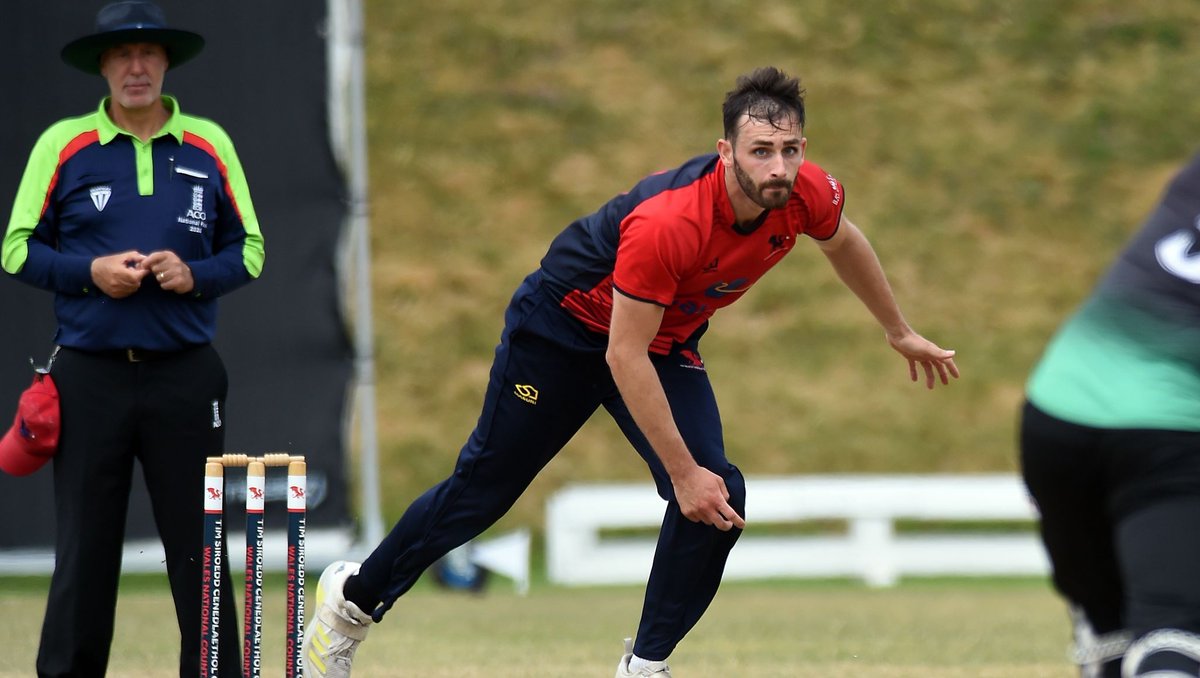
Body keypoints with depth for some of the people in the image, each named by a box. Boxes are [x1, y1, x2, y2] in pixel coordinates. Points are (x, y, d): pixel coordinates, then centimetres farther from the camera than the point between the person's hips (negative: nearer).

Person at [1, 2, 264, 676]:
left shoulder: (209, 145, 7)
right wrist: (91, 272, -12)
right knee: (84, 547, 2)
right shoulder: (63, 144, 3)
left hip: (186, 378, 1)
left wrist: (194, 275, -9)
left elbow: (249, 249, 11)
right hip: (91, 378, -1)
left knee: (201, 546, 2)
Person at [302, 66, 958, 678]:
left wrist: (899, 332, 18)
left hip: (668, 342, 5)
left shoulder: (808, 195, -22)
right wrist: (682, 472, -31)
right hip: (565, 323, -5)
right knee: (485, 486, 8)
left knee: (719, 501, -14)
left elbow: (843, 243, 5)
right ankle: (354, 597, 31)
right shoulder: (666, 224, -42)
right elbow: (625, 357, -35)